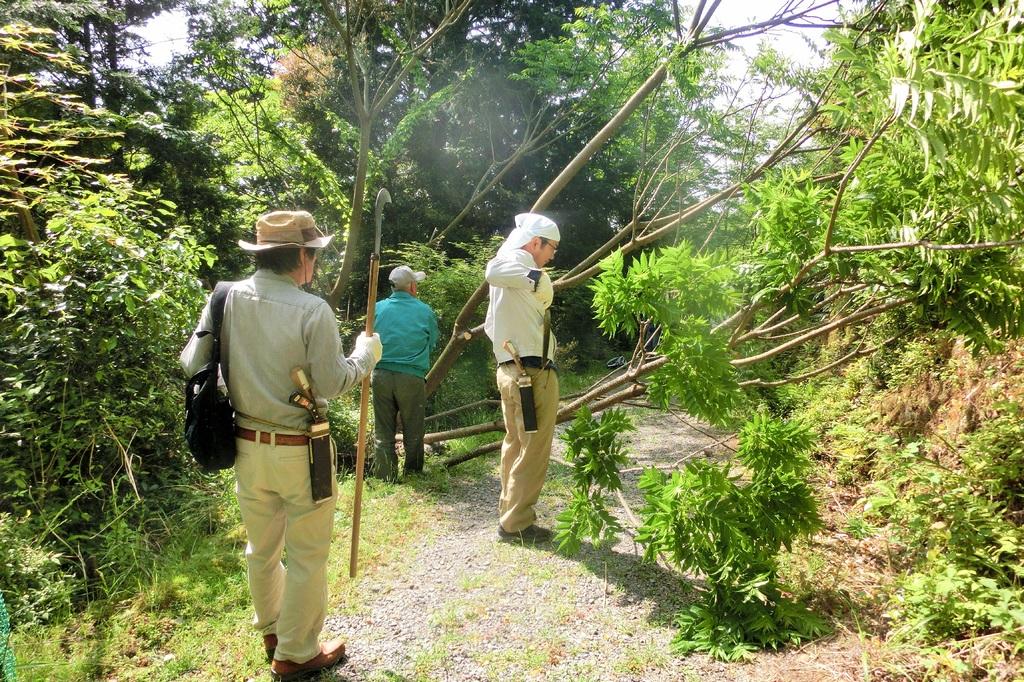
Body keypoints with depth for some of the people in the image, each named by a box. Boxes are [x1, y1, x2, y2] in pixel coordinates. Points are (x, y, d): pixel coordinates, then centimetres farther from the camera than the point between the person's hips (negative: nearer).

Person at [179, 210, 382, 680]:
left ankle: (271, 630, 43)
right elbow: (332, 383, -15)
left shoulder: (225, 299, -4)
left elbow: (191, 363, 3)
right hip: (300, 451, -5)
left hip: (247, 446, 6)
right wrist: (366, 355, 1)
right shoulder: (312, 310, -18)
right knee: (306, 554, 12)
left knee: (261, 547, 23)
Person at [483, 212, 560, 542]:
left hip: (509, 369, 10)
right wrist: (535, 276, -16)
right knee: (534, 450, -1)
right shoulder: (520, 259, -8)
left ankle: (508, 510, 29)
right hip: (534, 372, -10)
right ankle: (516, 523, 6)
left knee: (515, 444, 19)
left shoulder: (507, 262, 19)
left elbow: (490, 326, 23)